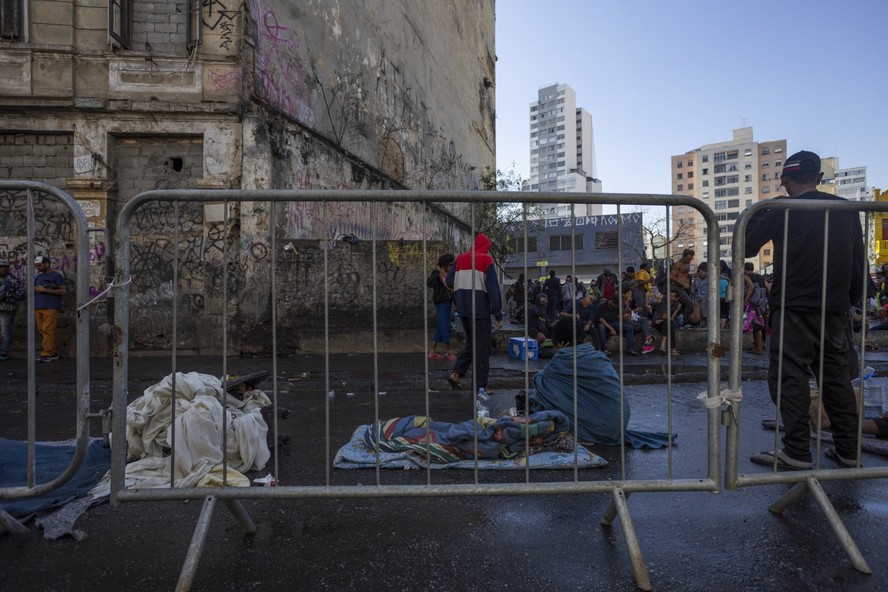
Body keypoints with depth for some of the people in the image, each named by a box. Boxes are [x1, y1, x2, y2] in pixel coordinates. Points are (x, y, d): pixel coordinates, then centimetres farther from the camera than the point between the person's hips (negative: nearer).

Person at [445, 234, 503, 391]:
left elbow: (449, 281, 3)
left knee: (471, 343, 20)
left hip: (463, 309, 6)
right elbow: (493, 289, -10)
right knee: (482, 347, 2)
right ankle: (480, 387, 5)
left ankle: (456, 374, 11)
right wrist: (498, 315, -9)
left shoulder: (460, 258, 10)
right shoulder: (486, 260, -6)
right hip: (480, 309, -6)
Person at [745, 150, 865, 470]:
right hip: (835, 309, 6)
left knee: (789, 377, -2)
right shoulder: (846, 210, 9)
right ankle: (848, 450, 19)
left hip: (794, 310, -6)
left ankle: (797, 452, -2)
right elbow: (859, 262, 14)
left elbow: (746, 247, -1)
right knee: (836, 376, 13)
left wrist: (760, 211, 10)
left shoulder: (783, 210, -7)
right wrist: (850, 300, 23)